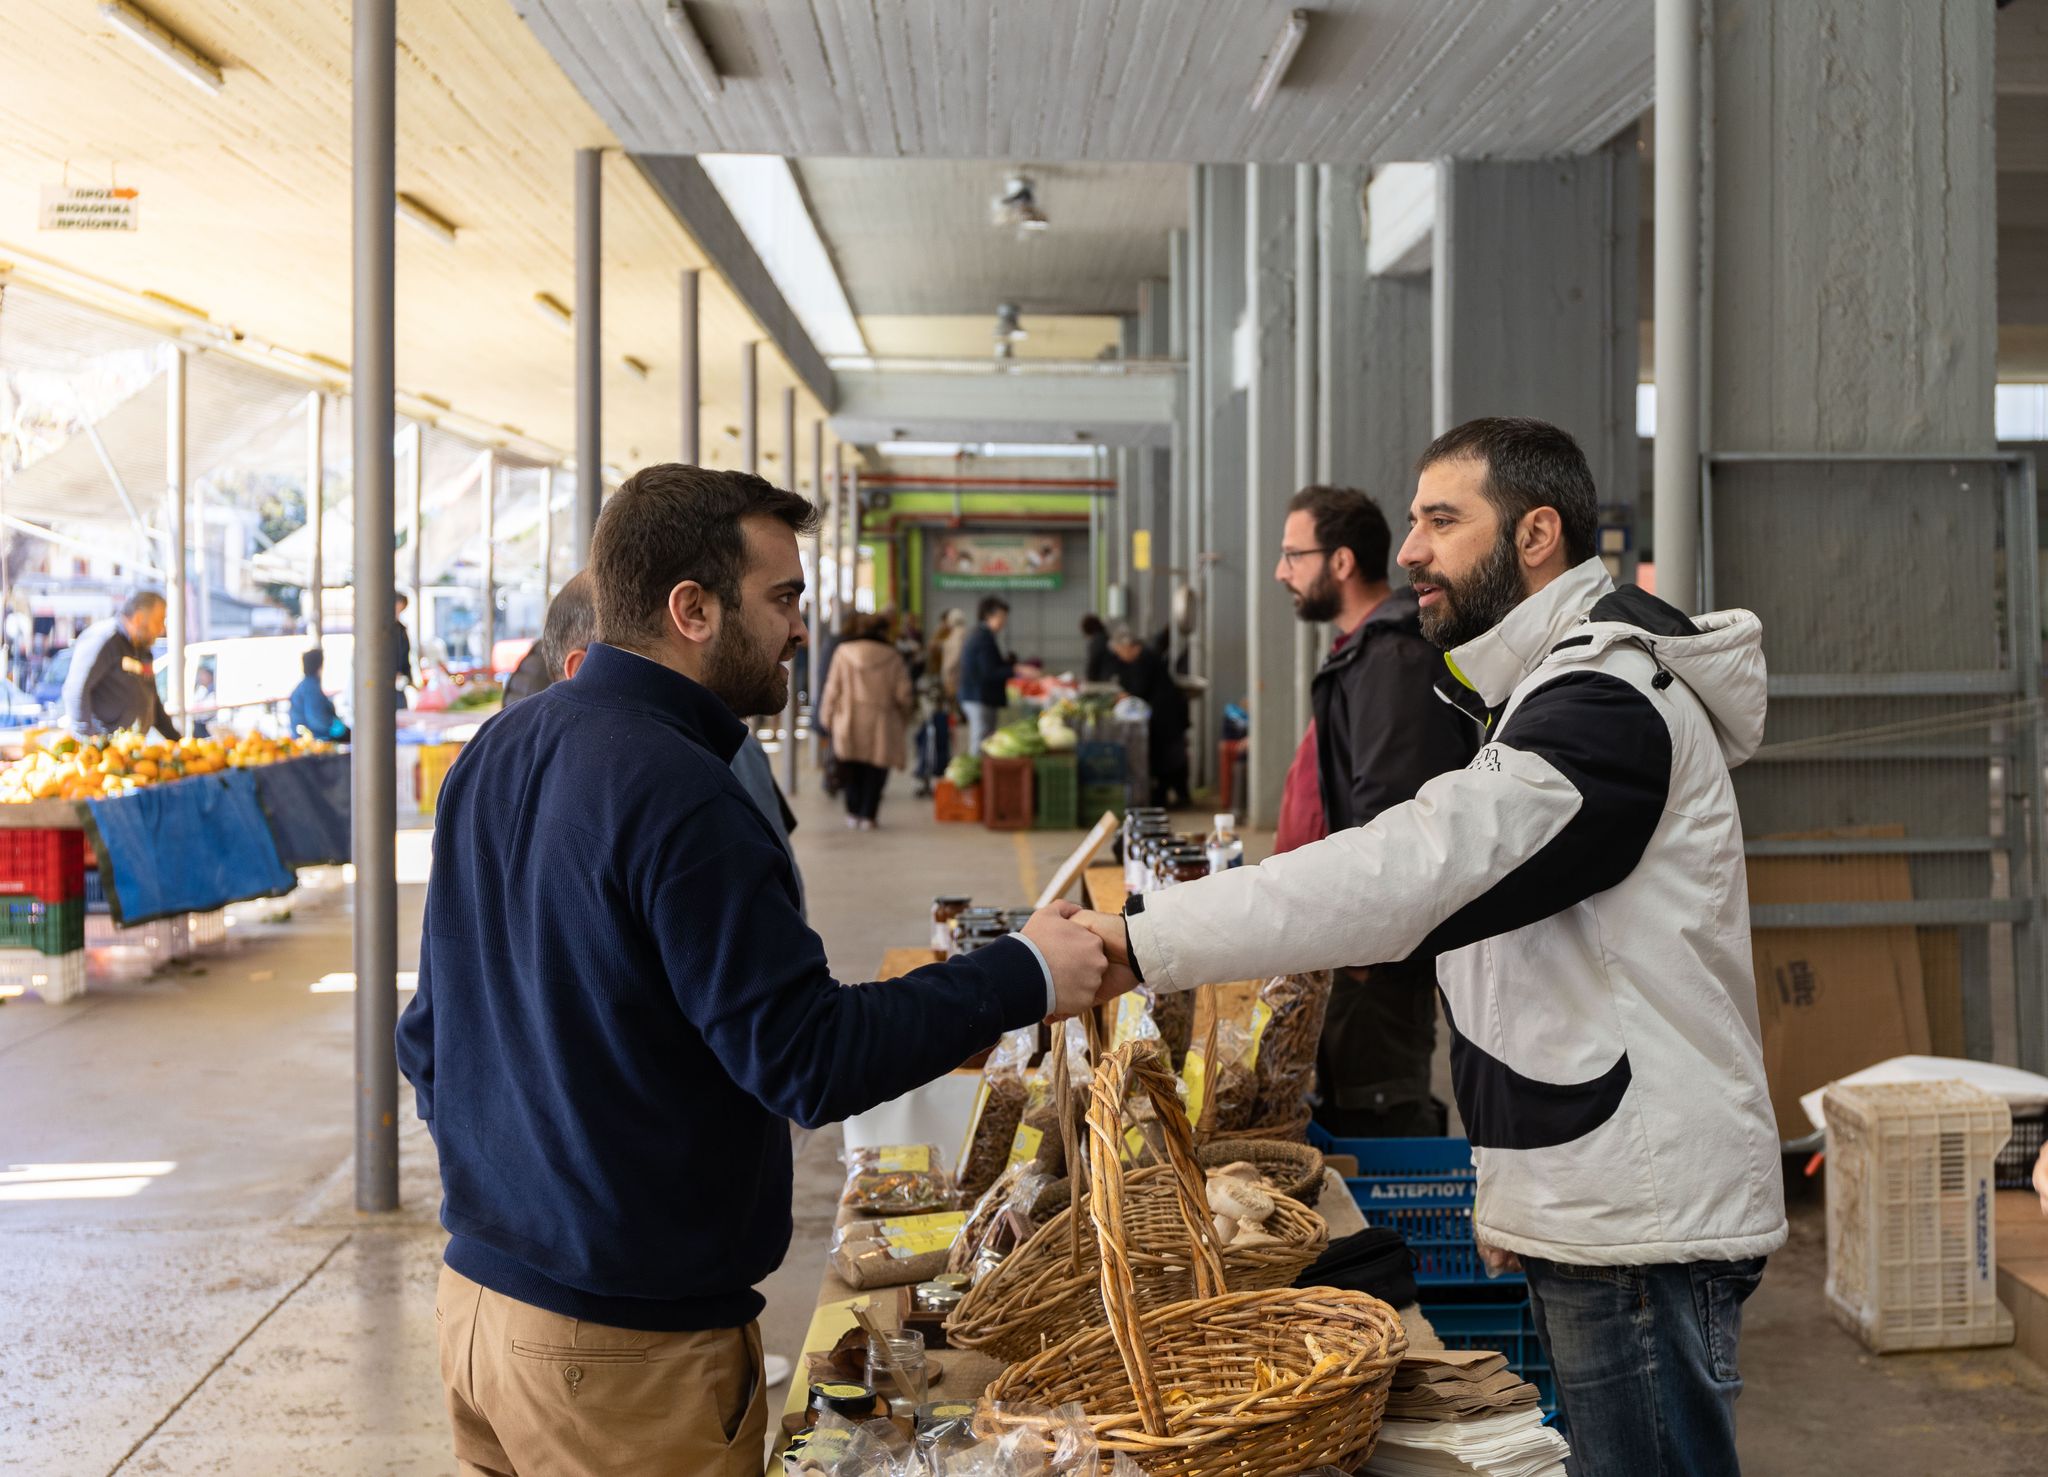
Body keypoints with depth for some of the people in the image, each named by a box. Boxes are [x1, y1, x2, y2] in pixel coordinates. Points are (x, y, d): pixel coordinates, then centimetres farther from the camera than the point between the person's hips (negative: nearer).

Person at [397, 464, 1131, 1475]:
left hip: (476, 1288, 9)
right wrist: (1024, 976, -16)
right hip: (626, 1351, -9)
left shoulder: (496, 750, 6)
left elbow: (429, 1033, 14)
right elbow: (806, 1059, -23)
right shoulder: (676, 792, -22)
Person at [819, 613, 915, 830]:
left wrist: (827, 718, 9)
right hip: (881, 725, -1)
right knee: (875, 771, 7)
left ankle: (853, 812, 13)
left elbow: (832, 689, -1)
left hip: (849, 724, 1)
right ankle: (867, 815, 4)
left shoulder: (843, 653, -2)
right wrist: (903, 717, 15)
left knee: (852, 769, 14)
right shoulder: (892, 657, -3)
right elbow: (904, 694, -2)